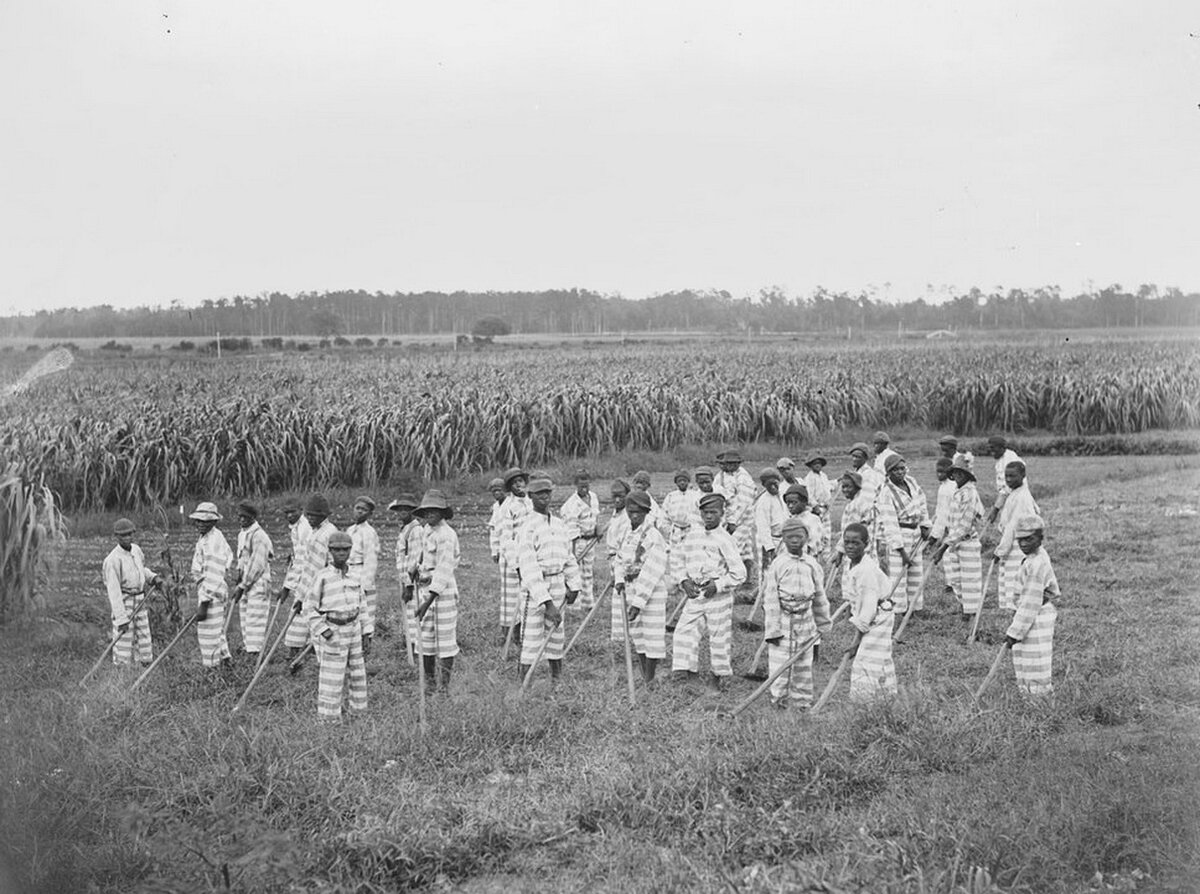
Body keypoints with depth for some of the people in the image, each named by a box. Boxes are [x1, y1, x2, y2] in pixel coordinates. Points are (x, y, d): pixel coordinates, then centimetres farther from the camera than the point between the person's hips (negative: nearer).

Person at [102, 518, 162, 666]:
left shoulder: (136, 549, 3)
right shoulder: (113, 559, -21)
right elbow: (113, 591, -22)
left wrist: (154, 578, 3)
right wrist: (121, 618, -24)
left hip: (139, 602, 7)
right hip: (123, 603, -7)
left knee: (144, 641, 10)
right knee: (124, 643, -2)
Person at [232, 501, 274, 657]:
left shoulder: (258, 536, -17)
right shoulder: (242, 534, 13)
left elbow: (257, 565, -20)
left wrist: (242, 586, -17)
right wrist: (239, 579, 13)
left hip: (258, 583, -10)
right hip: (246, 582, 10)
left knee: (255, 619, -9)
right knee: (244, 617, 15)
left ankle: (254, 651, -8)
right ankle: (246, 646, 26)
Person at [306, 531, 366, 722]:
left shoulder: (355, 575, 6)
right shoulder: (322, 576, -10)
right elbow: (310, 606, -8)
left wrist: (363, 625, 16)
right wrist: (321, 630, -14)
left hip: (353, 628, 6)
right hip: (332, 632, -5)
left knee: (357, 672, 14)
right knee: (332, 677, -2)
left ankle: (359, 710, 27)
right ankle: (328, 717, 8)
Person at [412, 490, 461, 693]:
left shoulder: (447, 536, -17)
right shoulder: (428, 530, 9)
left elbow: (444, 571, -23)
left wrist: (428, 601, -26)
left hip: (443, 589, -8)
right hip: (424, 587, 8)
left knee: (445, 637, -2)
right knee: (425, 635, 11)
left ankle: (444, 686, 3)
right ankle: (428, 682, 21)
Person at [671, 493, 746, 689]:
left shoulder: (724, 539, -9)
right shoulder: (692, 536, 6)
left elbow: (739, 573, -8)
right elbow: (682, 563, 17)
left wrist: (717, 586, -14)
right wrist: (685, 582, -1)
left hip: (718, 597, -5)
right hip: (694, 595, 5)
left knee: (718, 640, 3)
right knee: (684, 632, -5)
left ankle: (719, 677, 20)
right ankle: (690, 674, 1)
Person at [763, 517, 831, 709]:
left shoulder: (812, 564, 5)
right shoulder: (777, 565, -8)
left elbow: (820, 596, 14)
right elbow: (770, 599, -9)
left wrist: (823, 624, 17)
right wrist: (772, 629, -11)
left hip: (805, 619, 4)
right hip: (783, 620, -4)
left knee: (804, 665, 10)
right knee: (779, 663, -3)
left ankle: (802, 702, 19)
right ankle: (779, 701, 8)